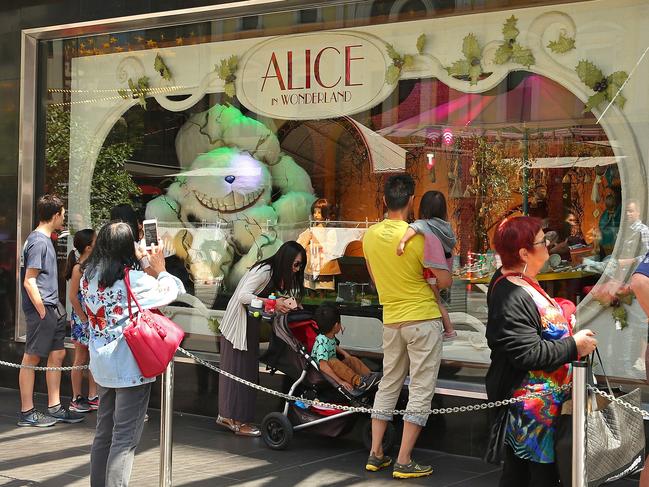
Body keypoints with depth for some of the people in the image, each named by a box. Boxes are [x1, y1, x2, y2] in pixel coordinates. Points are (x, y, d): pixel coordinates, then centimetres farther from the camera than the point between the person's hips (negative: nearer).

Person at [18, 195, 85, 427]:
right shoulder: (39, 242, -15)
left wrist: (56, 310, 17)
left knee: (58, 354, 12)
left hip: (53, 307, 10)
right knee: (32, 358, -2)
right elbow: (29, 281, -19)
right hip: (42, 308, -10)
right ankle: (27, 412, 6)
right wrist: (42, 312, -17)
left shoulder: (44, 239, 15)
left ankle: (54, 408, 20)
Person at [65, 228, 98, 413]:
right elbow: (72, 296, -16)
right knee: (81, 359, 4)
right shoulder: (79, 268, -15)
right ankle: (76, 399, 15)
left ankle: (93, 397, 18)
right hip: (82, 318, -7)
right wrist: (84, 320, -14)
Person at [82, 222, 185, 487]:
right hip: (130, 366, -7)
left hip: (102, 365, 7)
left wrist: (147, 270, 12)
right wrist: (160, 269, 9)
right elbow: (176, 290, -6)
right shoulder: (134, 279, -16)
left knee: (104, 432, 16)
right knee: (125, 439, -3)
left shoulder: (89, 277, 4)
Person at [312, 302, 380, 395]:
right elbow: (323, 366, -37)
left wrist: (344, 353, 9)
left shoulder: (331, 337, 2)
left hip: (334, 366, 10)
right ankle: (358, 382, -42)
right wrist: (340, 381, -40)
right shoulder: (322, 341, -28)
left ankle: (369, 376, -20)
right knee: (333, 362, -34)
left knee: (352, 360, -3)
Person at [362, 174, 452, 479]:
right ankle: (404, 462, 3)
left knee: (388, 385, 17)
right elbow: (445, 281, -12)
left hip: (391, 319, 5)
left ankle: (375, 454, 19)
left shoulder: (369, 236, 0)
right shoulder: (420, 236, -17)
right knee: (421, 390, 2)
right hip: (423, 319, -5)